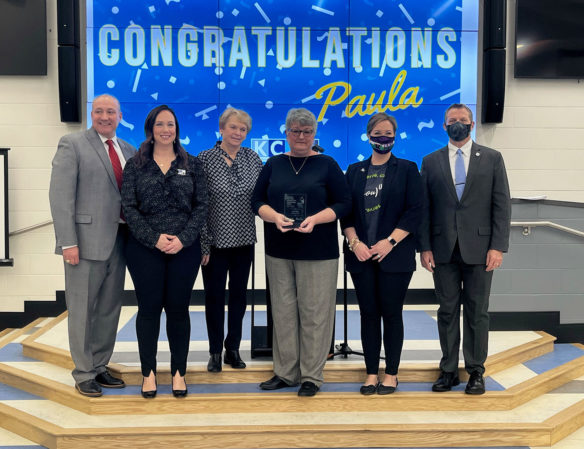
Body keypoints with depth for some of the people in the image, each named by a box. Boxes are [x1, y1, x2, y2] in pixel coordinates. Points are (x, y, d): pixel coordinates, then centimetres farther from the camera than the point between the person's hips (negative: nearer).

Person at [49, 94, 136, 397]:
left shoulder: (128, 151, 13)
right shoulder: (73, 144, -3)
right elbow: (60, 196, -10)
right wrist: (68, 242, -16)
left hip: (117, 243, 6)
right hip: (86, 242, -5)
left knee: (109, 309, 12)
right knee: (82, 310, 4)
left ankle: (100, 367, 25)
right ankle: (84, 374, 16)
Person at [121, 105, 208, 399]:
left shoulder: (192, 165, 7)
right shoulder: (135, 165, 5)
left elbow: (201, 206, 3)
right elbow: (128, 207, -2)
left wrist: (183, 239, -10)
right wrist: (154, 238, -12)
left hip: (184, 249, 1)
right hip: (145, 248, 0)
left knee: (178, 309, 5)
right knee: (149, 308, 4)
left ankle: (178, 372, 16)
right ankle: (149, 372, 16)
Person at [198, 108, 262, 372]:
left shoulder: (253, 158, 4)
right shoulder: (205, 159, -6)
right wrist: (203, 243, -10)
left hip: (244, 241, 3)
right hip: (216, 241, -3)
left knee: (239, 294, 11)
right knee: (214, 296, 6)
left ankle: (233, 348, 25)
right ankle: (215, 352, 20)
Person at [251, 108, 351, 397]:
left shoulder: (326, 165, 3)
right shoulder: (274, 164, 11)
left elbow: (343, 203, 0)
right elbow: (257, 201, 9)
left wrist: (315, 219, -16)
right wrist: (275, 217, -11)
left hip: (318, 252, -3)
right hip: (279, 251, 3)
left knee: (314, 312, -1)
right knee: (283, 311, 6)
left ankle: (311, 376, 10)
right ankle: (285, 372, 18)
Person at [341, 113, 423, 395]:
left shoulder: (407, 169, 4)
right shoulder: (355, 171, 11)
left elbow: (414, 211, -4)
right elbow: (345, 211, 7)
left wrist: (390, 241, -13)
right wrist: (354, 242, -8)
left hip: (394, 255, -2)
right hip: (361, 255, 2)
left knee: (391, 313, 2)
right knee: (368, 313, 6)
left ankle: (391, 374, 14)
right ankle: (371, 373, 15)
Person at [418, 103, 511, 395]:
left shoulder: (492, 159, 5)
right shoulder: (431, 162, 9)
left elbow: (502, 205, 1)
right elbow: (424, 208, 6)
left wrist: (498, 246, -7)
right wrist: (424, 247, -1)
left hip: (479, 248, -1)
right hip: (443, 250, 1)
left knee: (477, 312, 5)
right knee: (447, 311, 7)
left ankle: (476, 372, 16)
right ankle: (449, 370, 16)